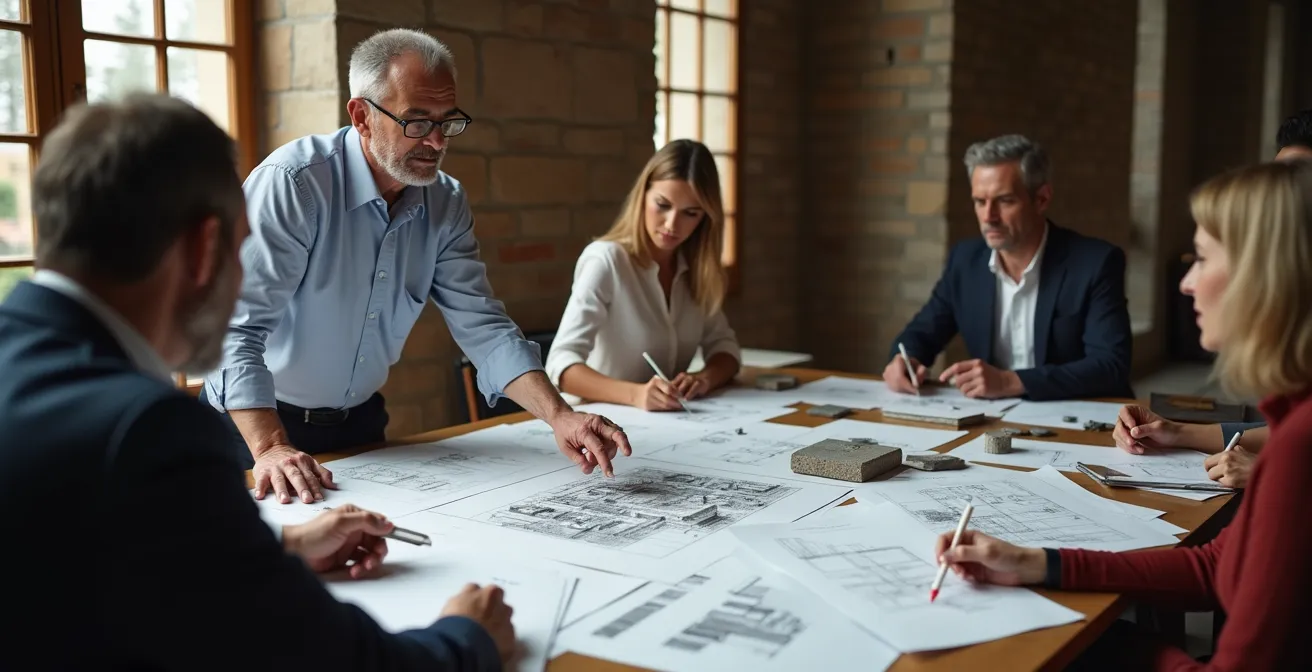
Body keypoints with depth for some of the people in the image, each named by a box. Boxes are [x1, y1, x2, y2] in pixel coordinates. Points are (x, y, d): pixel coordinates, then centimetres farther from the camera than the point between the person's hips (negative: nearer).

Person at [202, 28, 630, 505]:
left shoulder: (446, 204, -3)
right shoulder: (292, 183, -21)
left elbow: (482, 326, -7)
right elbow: (239, 327, -26)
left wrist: (558, 416, -21)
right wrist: (271, 449, -38)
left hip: (360, 422, 5)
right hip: (256, 426, -5)